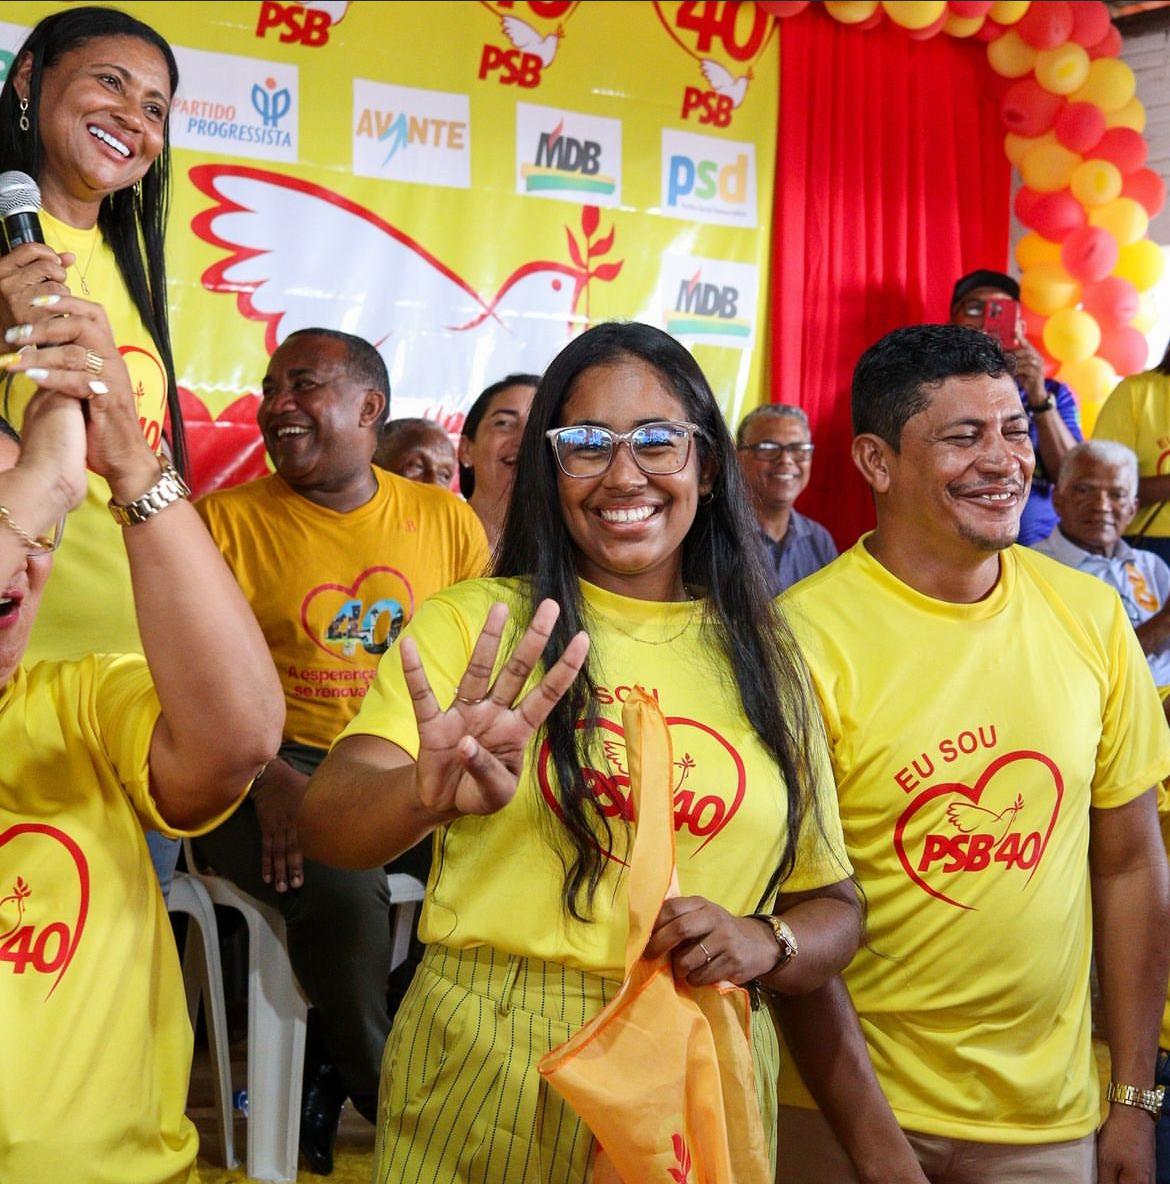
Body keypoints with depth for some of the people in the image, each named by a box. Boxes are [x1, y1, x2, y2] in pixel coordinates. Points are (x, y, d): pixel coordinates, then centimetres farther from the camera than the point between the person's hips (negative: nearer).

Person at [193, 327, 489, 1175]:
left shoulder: (445, 520, 9)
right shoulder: (228, 519, 1)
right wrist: (270, 778, -23)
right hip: (273, 776, -3)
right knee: (341, 884, -33)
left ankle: (338, 1057, -1)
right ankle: (388, 1104, -1)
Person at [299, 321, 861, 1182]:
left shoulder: (765, 658, 6)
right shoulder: (470, 623, -3)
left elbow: (833, 907, 9)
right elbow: (329, 823, -16)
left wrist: (766, 943, -13)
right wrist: (426, 798, -38)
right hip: (483, 1092, -2)